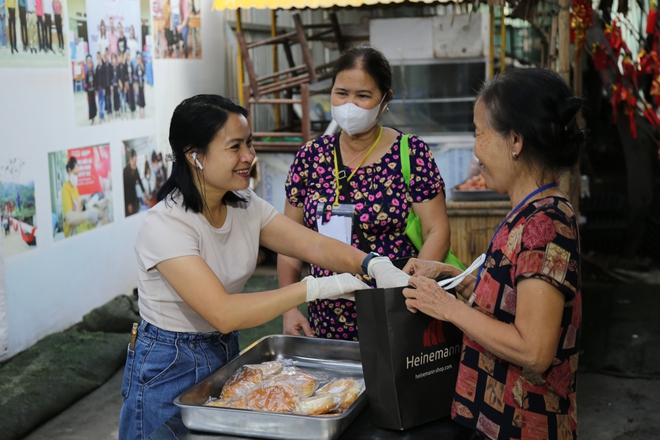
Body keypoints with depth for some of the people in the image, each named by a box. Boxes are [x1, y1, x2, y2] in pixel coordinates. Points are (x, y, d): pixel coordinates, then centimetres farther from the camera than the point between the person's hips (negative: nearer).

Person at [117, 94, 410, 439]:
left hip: (226, 353, 7)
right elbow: (223, 313, -32)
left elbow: (315, 245, -12)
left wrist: (375, 264, -31)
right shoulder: (164, 226, -25)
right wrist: (316, 287, -35)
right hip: (169, 369, -6)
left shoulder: (245, 206, -3)